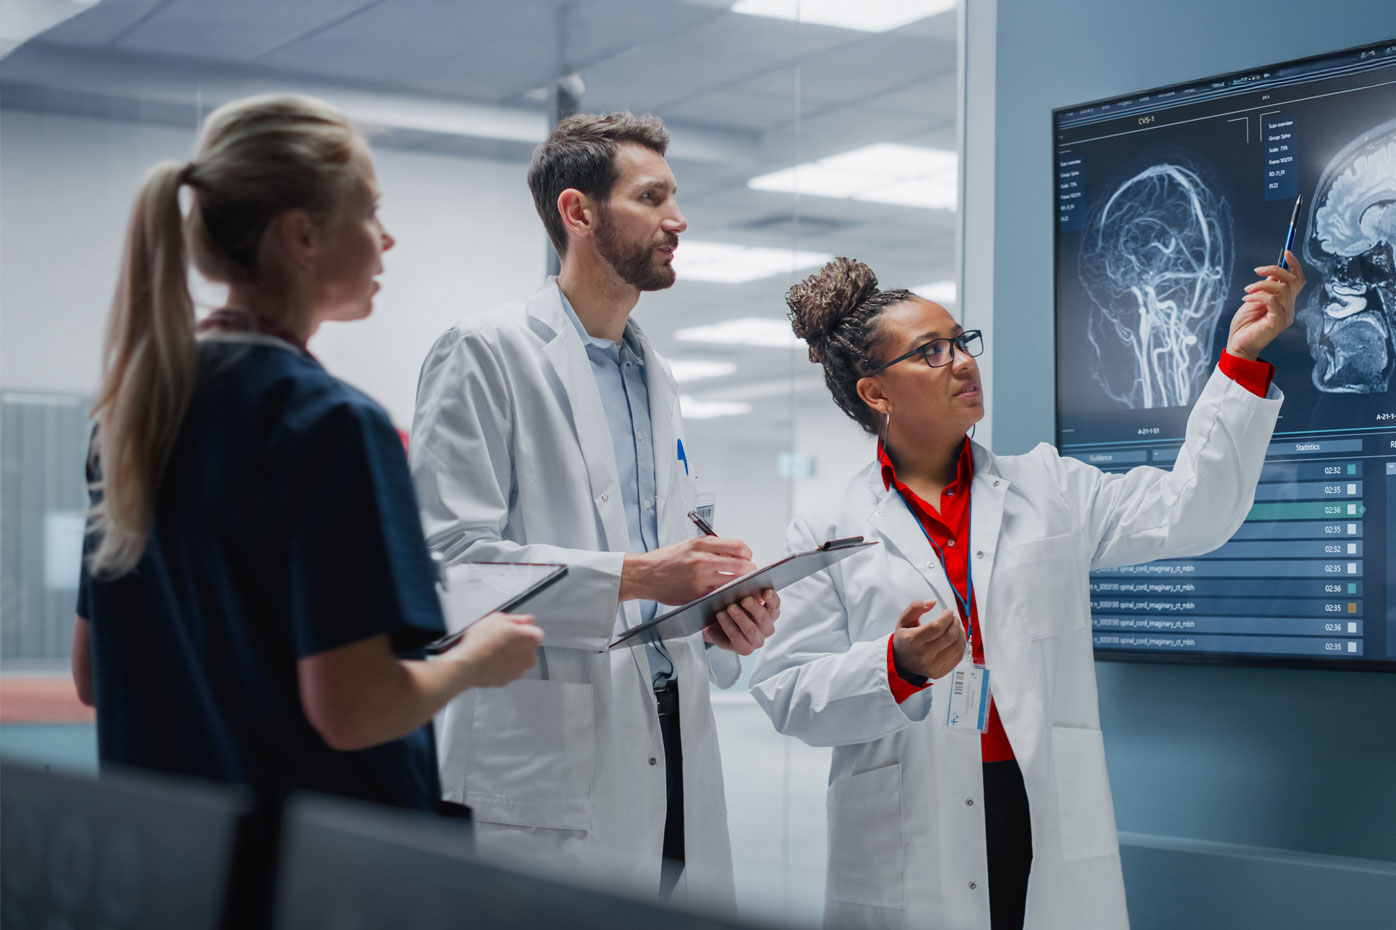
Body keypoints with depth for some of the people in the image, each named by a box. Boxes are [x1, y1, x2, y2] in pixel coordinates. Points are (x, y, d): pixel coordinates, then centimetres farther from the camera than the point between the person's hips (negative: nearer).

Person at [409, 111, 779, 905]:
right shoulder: (487, 354, -4)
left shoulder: (657, 377, 22)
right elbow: (448, 556, -14)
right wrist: (633, 576, -18)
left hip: (673, 753, 7)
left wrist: (721, 619, 4)